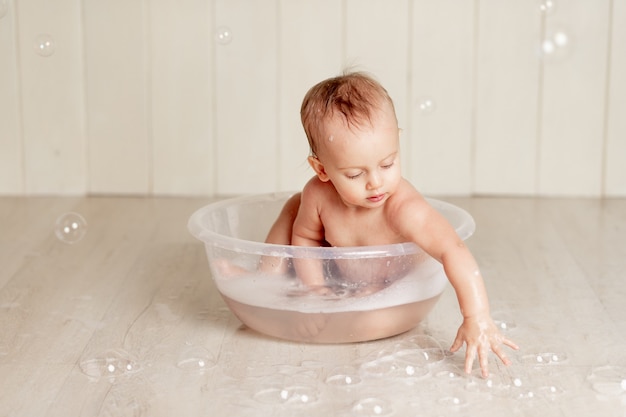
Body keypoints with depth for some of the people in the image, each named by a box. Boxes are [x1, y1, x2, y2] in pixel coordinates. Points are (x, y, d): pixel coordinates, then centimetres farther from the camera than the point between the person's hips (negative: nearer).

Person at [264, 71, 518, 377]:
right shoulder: (318, 196, -31)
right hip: (338, 273, 2)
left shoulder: (403, 209, -45)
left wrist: (477, 319, -63)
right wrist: (314, 288, -21)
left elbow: (453, 251, -55)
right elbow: (305, 237, -10)